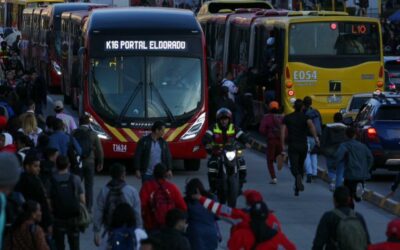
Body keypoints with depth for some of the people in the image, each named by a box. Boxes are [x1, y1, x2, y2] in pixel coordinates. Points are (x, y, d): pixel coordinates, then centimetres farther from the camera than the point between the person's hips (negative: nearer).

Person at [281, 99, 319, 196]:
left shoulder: (287, 118, 5)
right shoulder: (305, 117, 1)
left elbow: (283, 132, -2)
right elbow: (311, 125, -22)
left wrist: (282, 146, 1)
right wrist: (316, 137, -28)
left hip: (292, 145, -1)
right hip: (303, 146, 1)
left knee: (294, 167, -8)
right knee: (300, 166, 19)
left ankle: (298, 176, -42)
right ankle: (297, 189, 24)